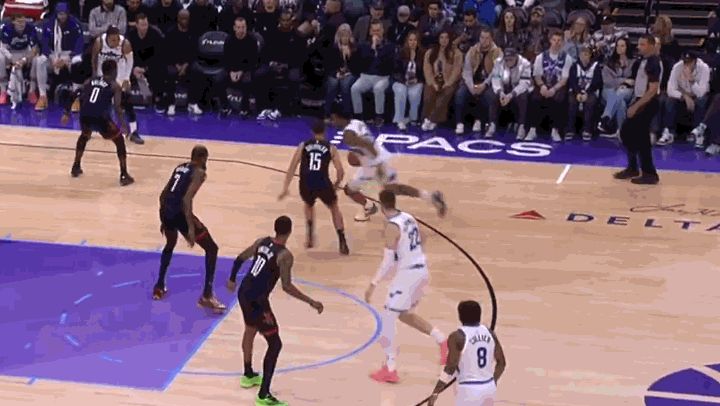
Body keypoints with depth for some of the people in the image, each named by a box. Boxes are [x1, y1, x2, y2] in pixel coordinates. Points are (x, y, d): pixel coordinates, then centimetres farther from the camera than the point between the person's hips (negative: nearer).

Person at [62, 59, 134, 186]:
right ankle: (124, 176, 7)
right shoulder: (114, 86, 9)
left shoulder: (89, 81, 22)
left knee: (84, 136, 37)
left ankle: (76, 167, 40)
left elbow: (78, 97, 17)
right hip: (100, 117, -4)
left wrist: (67, 113, 24)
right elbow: (117, 107, -5)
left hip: (85, 115, 4)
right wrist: (123, 125, -7)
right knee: (119, 141, 15)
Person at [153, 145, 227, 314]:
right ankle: (207, 296, -1)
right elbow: (187, 199, -17)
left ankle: (159, 287, 41)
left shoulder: (180, 167, 20)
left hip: (165, 210, 8)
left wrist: (164, 219, 33)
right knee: (211, 249, 5)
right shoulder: (199, 172, -3)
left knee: (170, 245, 37)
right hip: (179, 213, -7)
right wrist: (191, 228, -21)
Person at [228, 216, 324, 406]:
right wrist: (311, 302, -19)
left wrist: (232, 279, 32)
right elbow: (286, 287, -24)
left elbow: (239, 259, 14)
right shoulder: (285, 255, -18)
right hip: (257, 299, -8)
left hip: (243, 292, 8)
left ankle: (248, 375, 51)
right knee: (275, 344, 0)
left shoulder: (262, 241, 4)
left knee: (250, 330, 32)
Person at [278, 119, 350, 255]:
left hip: (306, 184, 1)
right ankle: (342, 243, 14)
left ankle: (310, 236, 22)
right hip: (322, 183, -1)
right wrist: (336, 184, 26)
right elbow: (340, 171, 6)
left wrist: (285, 188, 11)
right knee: (334, 208, 25)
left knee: (309, 205, 36)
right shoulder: (331, 148, 11)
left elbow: (292, 167, 9)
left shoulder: (303, 145, 14)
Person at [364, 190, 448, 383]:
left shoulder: (392, 226, -17)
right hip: (421, 270, 9)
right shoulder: (409, 218, 9)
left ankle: (390, 369, -1)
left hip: (407, 274, -9)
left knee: (387, 319, -1)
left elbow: (388, 261, -20)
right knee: (404, 314, 25)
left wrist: (373, 285, -18)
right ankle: (442, 340, 19)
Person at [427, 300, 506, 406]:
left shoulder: (457, 337, -12)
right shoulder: (490, 333, 5)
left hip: (469, 389, -6)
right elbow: (501, 362, 10)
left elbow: (450, 368, -17)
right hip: (489, 387, 6)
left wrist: (435, 393, -13)